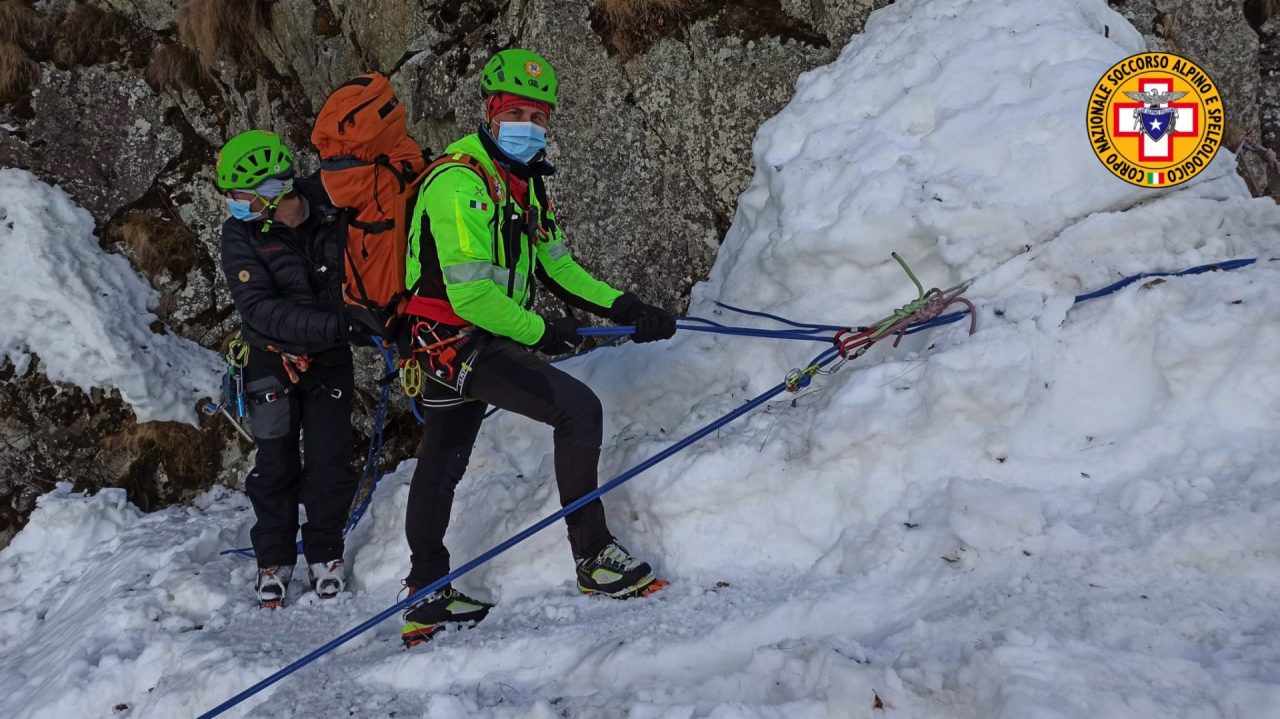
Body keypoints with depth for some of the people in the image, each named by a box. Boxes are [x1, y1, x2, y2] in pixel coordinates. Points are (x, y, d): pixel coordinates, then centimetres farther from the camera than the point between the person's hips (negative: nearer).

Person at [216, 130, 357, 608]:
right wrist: (333, 323, -37)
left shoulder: (334, 213, -16)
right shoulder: (241, 233, -17)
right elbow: (261, 309, -26)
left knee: (329, 462, 2)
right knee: (276, 464, 6)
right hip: (273, 358, 0)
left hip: (330, 358, 0)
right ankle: (274, 558, 23)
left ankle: (324, 553, 22)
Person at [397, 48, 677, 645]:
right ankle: (593, 557, -9)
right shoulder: (459, 182, -19)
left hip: (474, 340, 10)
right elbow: (471, 294, -23)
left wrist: (624, 308, 3)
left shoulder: (525, 181, 12)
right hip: (457, 341, -10)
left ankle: (426, 596, 29)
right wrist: (541, 332, -12)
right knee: (578, 407, -18)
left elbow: (555, 266, 14)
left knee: (442, 464, 17)